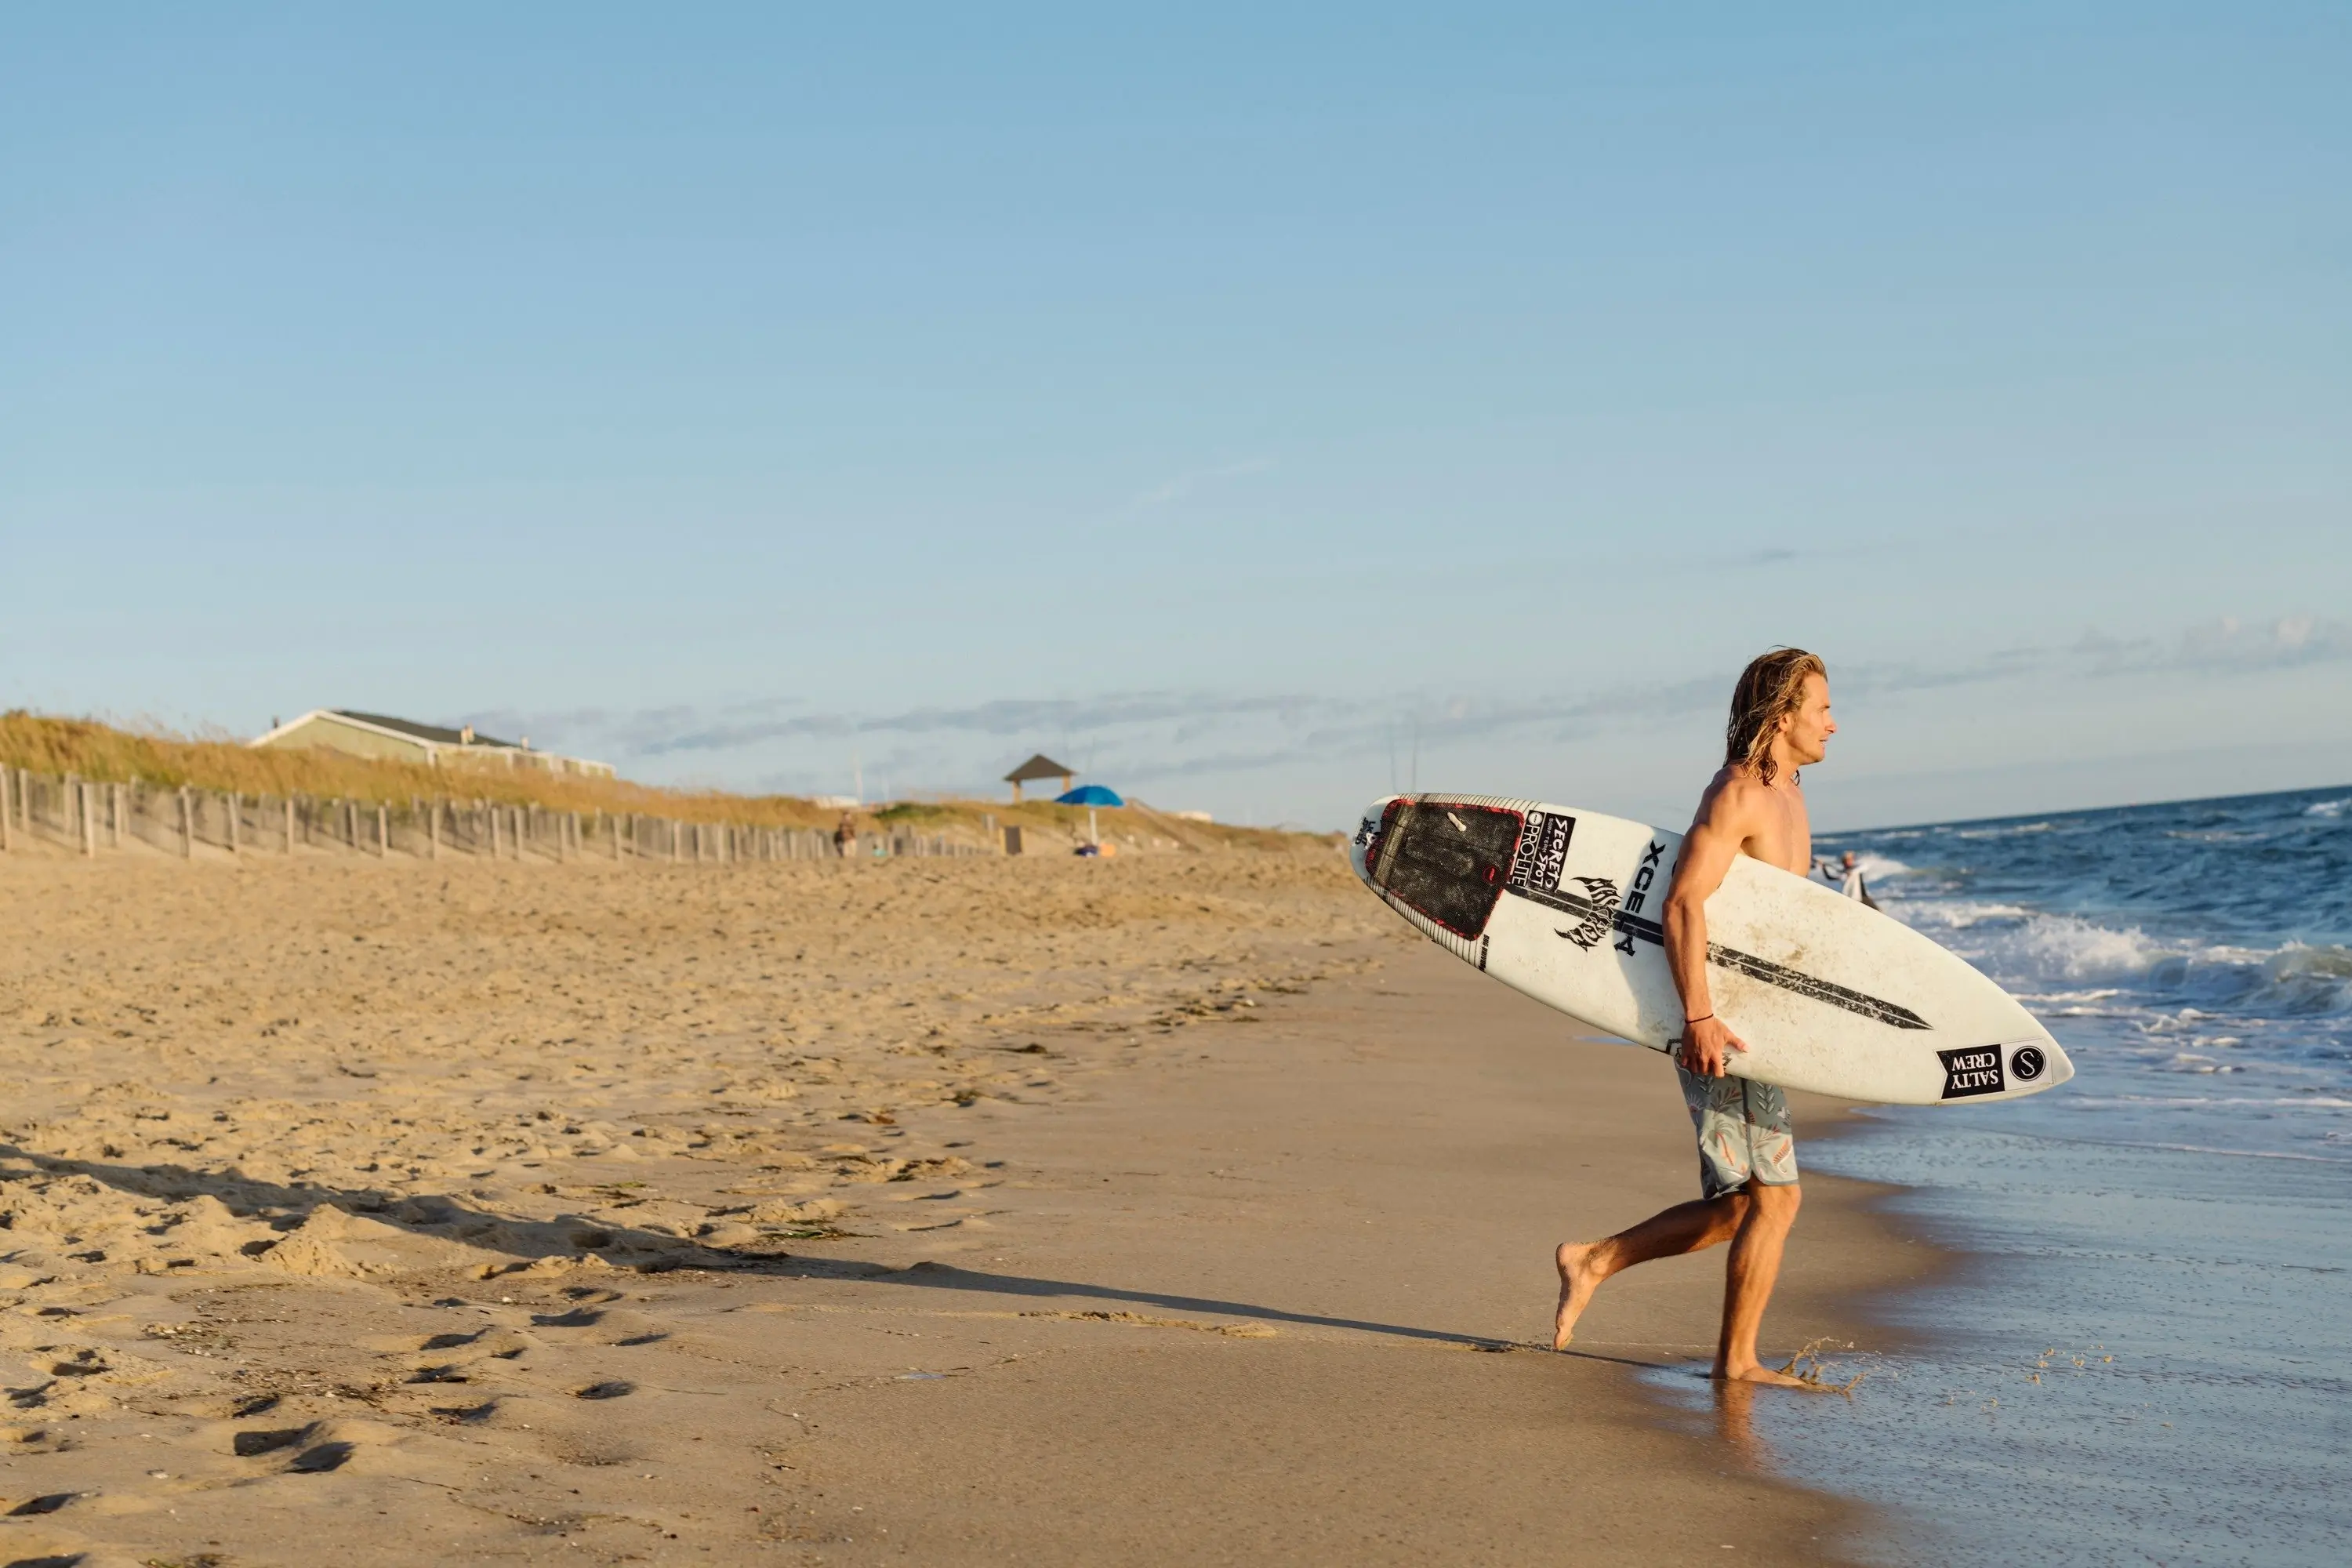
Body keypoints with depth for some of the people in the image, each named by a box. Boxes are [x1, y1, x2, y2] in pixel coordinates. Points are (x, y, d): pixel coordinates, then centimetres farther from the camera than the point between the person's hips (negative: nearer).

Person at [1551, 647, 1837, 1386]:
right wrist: (1700, 1016, -28)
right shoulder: (1737, 793, -14)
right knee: (1774, 1196, -4)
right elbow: (1683, 904, -23)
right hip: (1717, 1027, -10)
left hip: (1742, 1026, 10)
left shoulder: (1786, 797, 17)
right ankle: (1737, 1360, 6)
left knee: (1736, 1206, 12)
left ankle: (1591, 1261, 18)